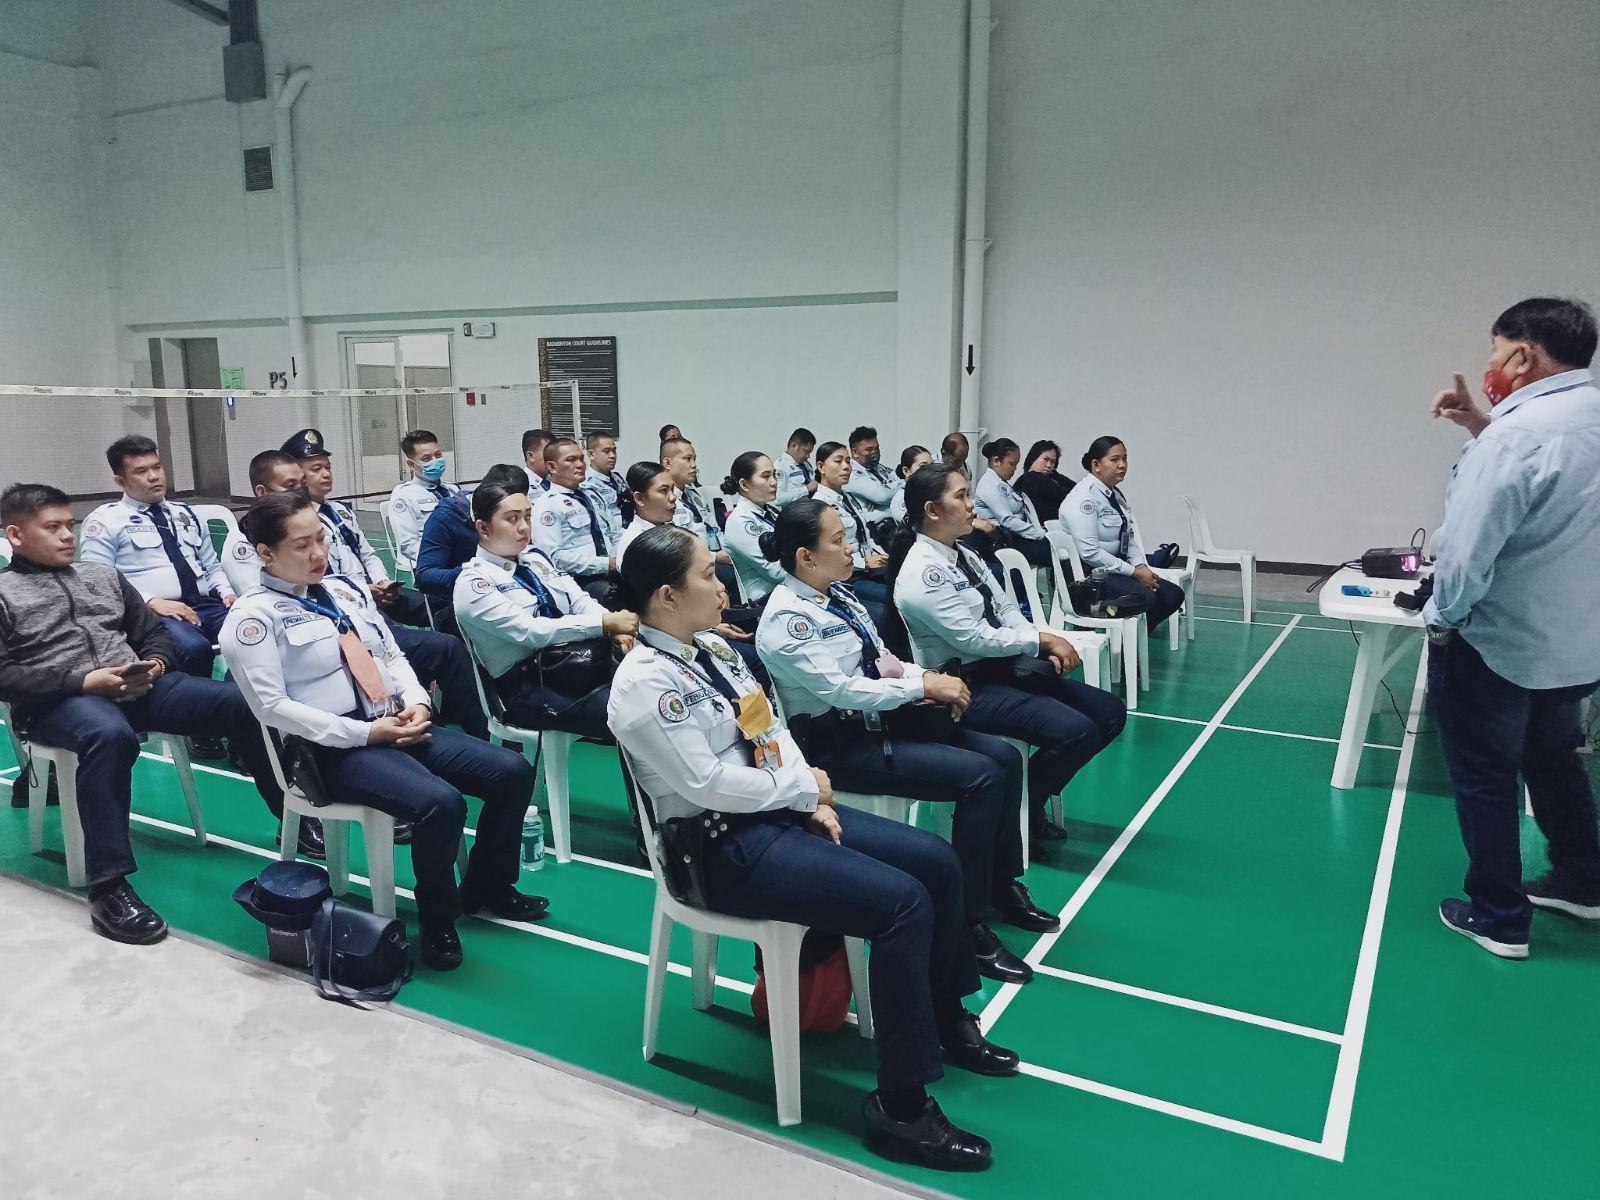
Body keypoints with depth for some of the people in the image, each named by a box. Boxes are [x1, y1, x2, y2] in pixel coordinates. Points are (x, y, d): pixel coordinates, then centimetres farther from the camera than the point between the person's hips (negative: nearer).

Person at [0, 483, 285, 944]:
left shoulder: (103, 575, 23)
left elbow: (154, 632, 23)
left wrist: (154, 662, -1)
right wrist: (83, 680, -16)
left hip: (137, 686, 5)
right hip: (60, 700, -5)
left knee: (240, 701, -16)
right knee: (110, 733, -41)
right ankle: (108, 886, -37)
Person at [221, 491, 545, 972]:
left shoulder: (346, 588, 14)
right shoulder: (255, 616, -7)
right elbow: (272, 706, -15)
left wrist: (416, 703, -4)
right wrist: (367, 733, -19)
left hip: (401, 725, 8)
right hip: (333, 748, -7)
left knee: (513, 772, -7)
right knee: (441, 803, -32)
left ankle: (486, 888, 15)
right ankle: (436, 924, -6)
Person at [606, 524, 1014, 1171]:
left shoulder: (712, 648, 9)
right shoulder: (644, 683, -18)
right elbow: (710, 782, -23)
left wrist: (813, 797, -4)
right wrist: (804, 787, -10)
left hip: (784, 809, 9)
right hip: (728, 847, -9)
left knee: (937, 860, 4)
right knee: (904, 903, -22)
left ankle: (947, 1021, 25)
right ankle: (901, 1107, -10)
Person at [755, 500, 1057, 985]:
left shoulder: (838, 593, 8)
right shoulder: (788, 618, -19)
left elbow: (880, 658, 14)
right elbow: (840, 689, -25)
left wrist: (926, 678, -5)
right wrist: (922, 685, -19)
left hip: (880, 717, 9)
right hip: (841, 745, -9)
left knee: (1004, 757, 1)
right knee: (981, 777, -20)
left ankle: (1004, 887, 17)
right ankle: (970, 927, -9)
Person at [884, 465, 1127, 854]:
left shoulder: (964, 556, 10)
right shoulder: (923, 572, -18)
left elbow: (1006, 610, 10)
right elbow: (975, 638, -21)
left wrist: (1046, 645, -8)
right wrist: (1042, 639, -11)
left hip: (1004, 668, 10)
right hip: (966, 687, -10)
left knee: (1110, 712, 6)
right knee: (1076, 731, -24)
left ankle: (1029, 800, 16)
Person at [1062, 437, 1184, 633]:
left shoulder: (1115, 492, 10)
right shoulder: (1084, 498, -17)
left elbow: (1131, 533, 12)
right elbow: (1090, 552, -23)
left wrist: (1141, 565, -7)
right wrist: (1133, 572, -18)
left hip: (1114, 567, 9)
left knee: (1173, 595, -2)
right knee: (1145, 598, -28)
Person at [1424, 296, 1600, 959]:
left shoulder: (1516, 436, -26)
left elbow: (1464, 553, -28)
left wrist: (1444, 618, -10)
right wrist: (1482, 426, 2)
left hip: (1496, 647, -8)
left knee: (1485, 780, 7)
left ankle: (1499, 918, 19)